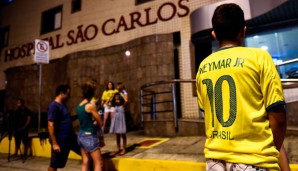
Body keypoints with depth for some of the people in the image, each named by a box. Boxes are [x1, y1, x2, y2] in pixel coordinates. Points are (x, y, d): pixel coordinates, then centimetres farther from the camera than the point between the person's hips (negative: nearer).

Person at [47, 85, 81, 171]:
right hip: (60, 141, -9)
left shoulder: (63, 105, 10)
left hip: (71, 138, 9)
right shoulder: (53, 106, -18)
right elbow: (50, 125, -22)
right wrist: (54, 143, -23)